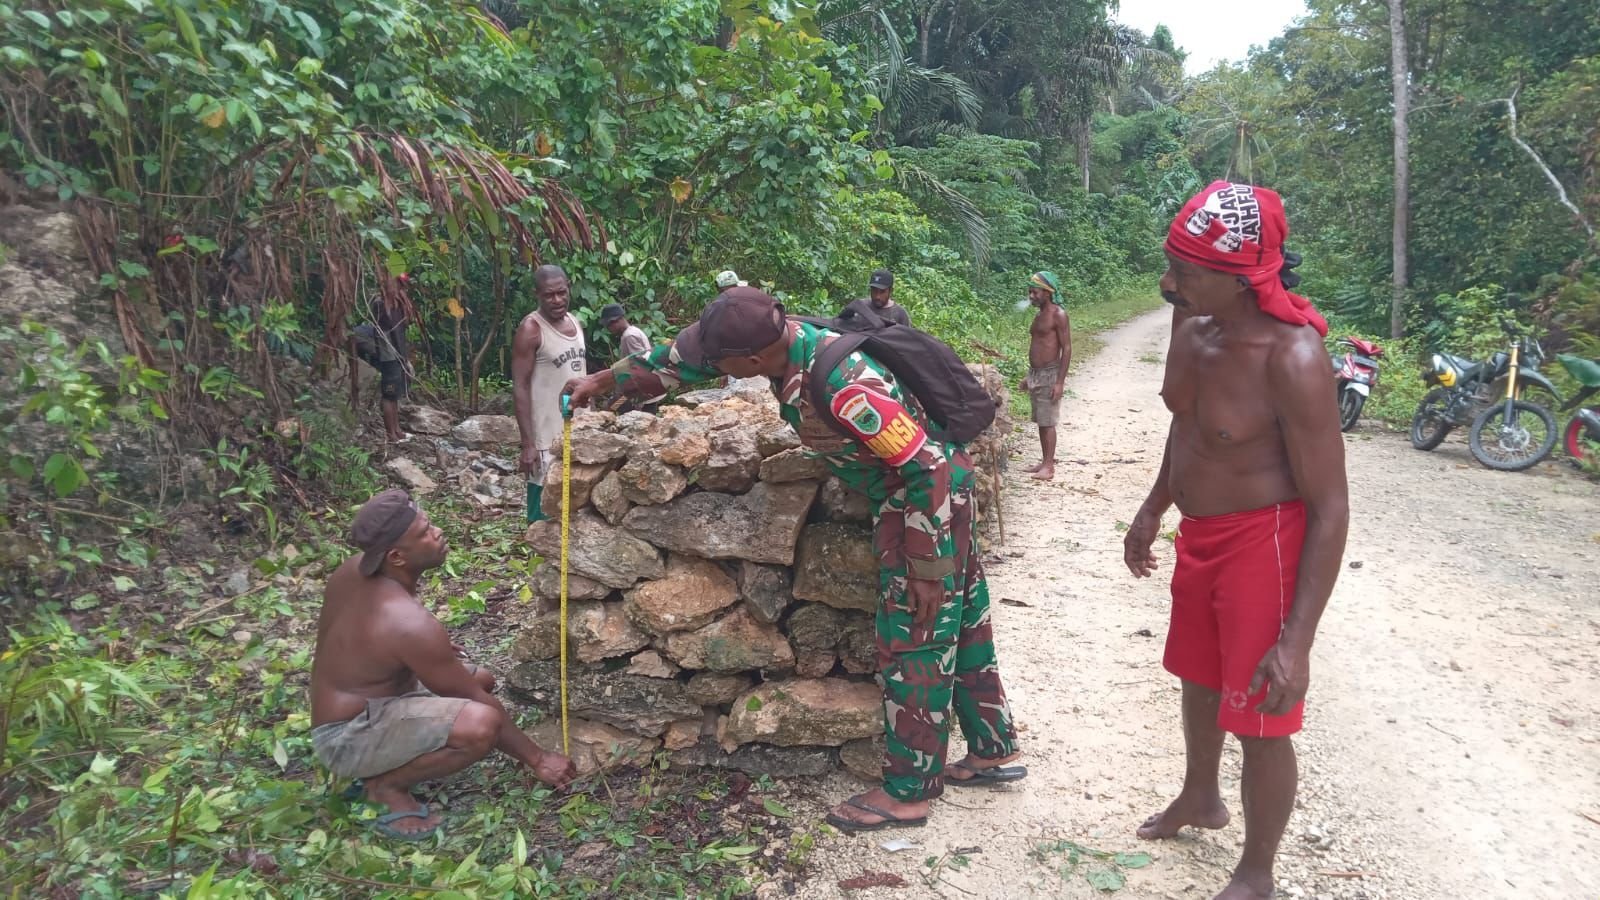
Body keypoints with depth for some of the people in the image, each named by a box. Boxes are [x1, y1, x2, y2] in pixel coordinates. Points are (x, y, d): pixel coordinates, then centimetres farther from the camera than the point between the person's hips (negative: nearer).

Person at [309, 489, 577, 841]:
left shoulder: (355, 568, -5)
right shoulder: (411, 623, -30)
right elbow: (477, 705, -20)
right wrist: (537, 759, -9)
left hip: (354, 701, 10)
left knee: (480, 679, 15)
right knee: (482, 724, -32)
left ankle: (383, 764, 10)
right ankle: (387, 785, -8)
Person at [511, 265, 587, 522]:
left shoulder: (574, 321, 9)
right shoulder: (531, 329, -12)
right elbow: (520, 388, -15)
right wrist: (528, 444, -20)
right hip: (548, 436, -7)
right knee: (546, 511, -3)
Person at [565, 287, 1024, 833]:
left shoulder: (845, 387, -35)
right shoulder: (779, 336, -10)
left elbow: (928, 469, -29)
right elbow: (683, 360, 6)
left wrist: (925, 570, -21)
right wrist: (605, 381, 11)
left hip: (929, 498, -9)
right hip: (936, 487, 9)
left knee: (912, 643, 0)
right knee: (960, 626, 18)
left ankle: (908, 792, 14)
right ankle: (995, 751, 34)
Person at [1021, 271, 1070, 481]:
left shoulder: (1058, 315, -13)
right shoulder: (1038, 315, 13)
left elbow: (1067, 349, -15)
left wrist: (1060, 381, -20)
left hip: (1049, 374, -8)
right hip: (1035, 374, 8)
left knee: (1048, 422, -6)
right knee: (1040, 422, 12)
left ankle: (1049, 466, -1)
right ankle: (1044, 461, 19)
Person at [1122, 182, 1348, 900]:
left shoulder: (1291, 358, -27)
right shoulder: (1191, 322, -5)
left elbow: (1330, 507, -23)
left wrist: (1296, 641, -24)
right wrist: (1153, 509, 20)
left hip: (1263, 544, -8)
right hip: (1200, 536, 8)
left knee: (1258, 721, 5)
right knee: (1199, 675, 26)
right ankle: (1199, 799, 52)